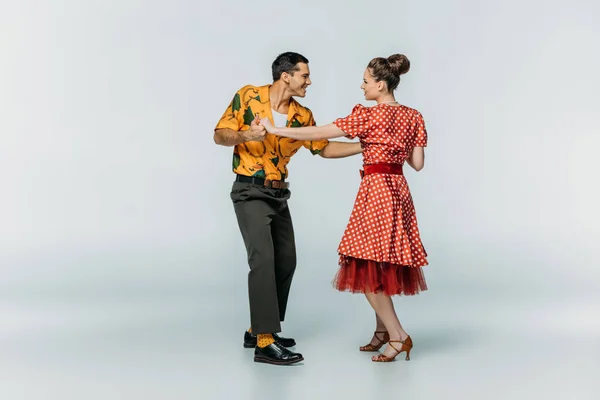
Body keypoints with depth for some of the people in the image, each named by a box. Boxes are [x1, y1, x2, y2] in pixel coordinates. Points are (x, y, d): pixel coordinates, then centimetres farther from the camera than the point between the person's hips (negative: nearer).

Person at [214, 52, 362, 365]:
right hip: (250, 191, -7)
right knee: (263, 259, -17)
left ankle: (258, 330, 22)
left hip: (279, 194, 7)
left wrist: (365, 146, 4)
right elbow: (220, 135, -7)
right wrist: (245, 135, -27)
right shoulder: (248, 96, -8)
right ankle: (265, 344, -16)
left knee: (285, 261, 8)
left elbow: (323, 148, 11)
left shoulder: (302, 115, 4)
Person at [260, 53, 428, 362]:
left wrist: (274, 130, -4)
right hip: (399, 191, 8)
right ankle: (382, 331, 23)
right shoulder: (413, 117, 7)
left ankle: (398, 335, -2)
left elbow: (320, 134, -11)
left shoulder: (368, 116, -12)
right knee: (384, 264, 15)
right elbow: (417, 163, 7)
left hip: (376, 191, -8)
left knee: (368, 265, -2)